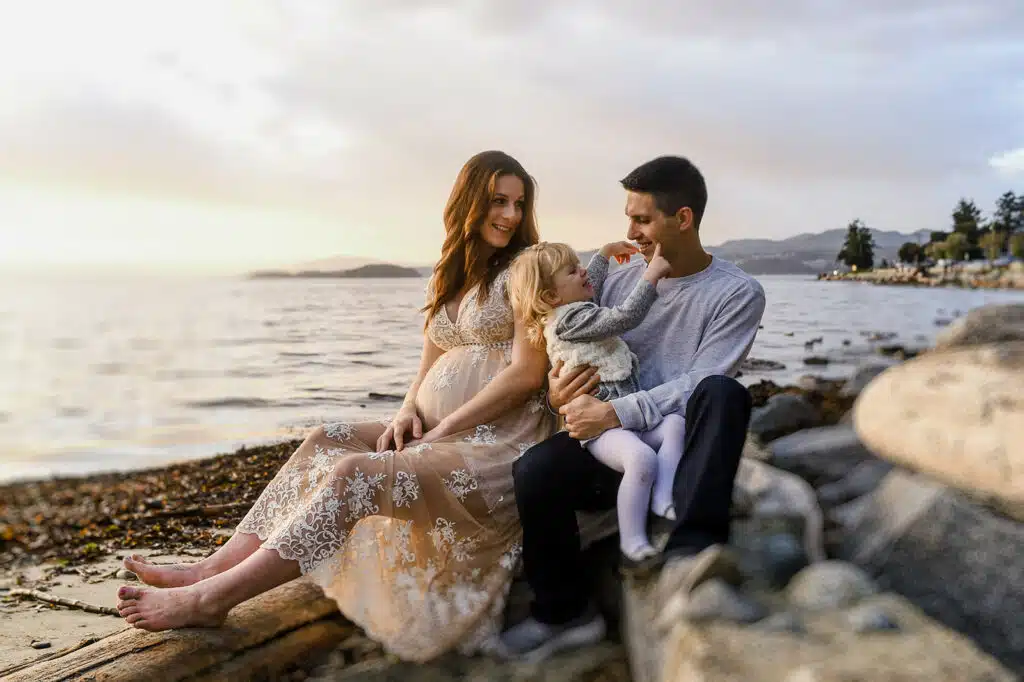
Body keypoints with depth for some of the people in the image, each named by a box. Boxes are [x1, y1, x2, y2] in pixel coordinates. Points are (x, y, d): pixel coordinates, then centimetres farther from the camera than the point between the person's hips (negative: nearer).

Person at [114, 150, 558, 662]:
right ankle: (216, 567, -12)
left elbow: (527, 373, -13)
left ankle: (210, 599, -20)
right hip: (438, 431, 7)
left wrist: (442, 430, -12)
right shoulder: (446, 278, 18)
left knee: (354, 473, -25)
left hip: (500, 441, -7)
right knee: (325, 441, -9)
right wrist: (408, 413, -2)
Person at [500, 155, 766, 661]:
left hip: (681, 442, -3)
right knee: (535, 470, -25)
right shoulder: (619, 282, 8)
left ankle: (687, 548, -39)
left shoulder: (738, 293, -4)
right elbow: (579, 357, 13)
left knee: (723, 392, -33)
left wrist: (614, 413, -25)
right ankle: (564, 614, -4)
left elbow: (697, 384, -15)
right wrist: (560, 395, -11)